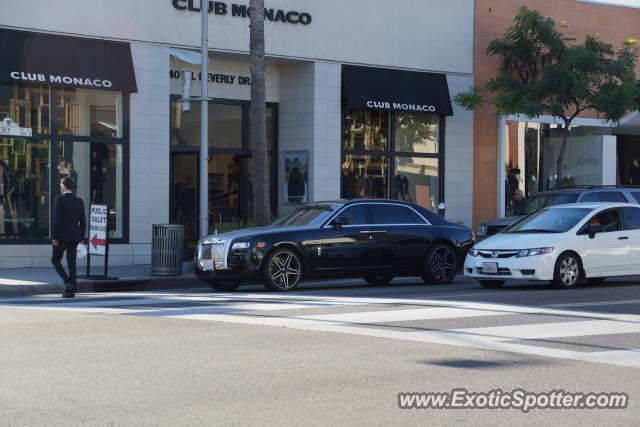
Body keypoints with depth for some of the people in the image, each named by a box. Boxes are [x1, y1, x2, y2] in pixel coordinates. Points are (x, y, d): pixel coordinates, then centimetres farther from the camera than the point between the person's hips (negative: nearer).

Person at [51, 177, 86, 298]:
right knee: (71, 263, 8)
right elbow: (83, 222, 8)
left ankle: (67, 282, -10)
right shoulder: (79, 201, 7)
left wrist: (54, 237, -10)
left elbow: (57, 219, -14)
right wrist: (82, 237, 14)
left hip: (62, 236, -5)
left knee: (55, 260, 9)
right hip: (75, 236, 5)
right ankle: (71, 290, 5)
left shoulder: (60, 199, -9)